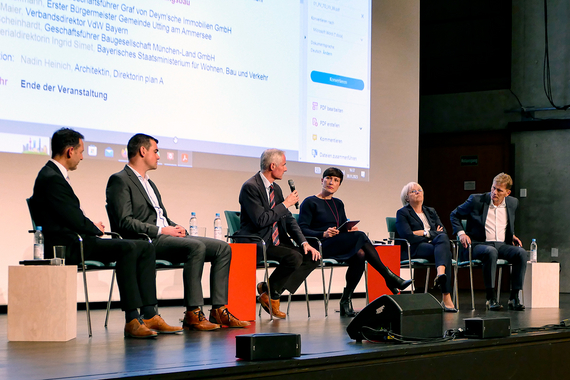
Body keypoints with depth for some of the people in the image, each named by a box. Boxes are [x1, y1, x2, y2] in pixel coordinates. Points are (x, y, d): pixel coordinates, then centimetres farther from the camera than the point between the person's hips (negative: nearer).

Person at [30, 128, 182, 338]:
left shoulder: (55, 176, 21)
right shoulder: (51, 178, -13)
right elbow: (74, 221, -18)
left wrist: (92, 227, 5)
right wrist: (94, 228, 1)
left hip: (76, 241, 11)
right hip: (68, 247, -11)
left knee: (145, 248, 2)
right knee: (127, 248, -30)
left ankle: (149, 315, -6)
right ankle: (132, 320, -29)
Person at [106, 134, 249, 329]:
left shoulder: (149, 182, 27)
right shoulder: (120, 180, -3)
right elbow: (124, 222, -14)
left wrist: (176, 227, 3)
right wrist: (160, 230, -16)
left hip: (166, 235, 9)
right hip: (146, 241, -9)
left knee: (222, 248, -4)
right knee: (197, 247, -33)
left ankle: (219, 311, -10)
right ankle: (193, 315, -32)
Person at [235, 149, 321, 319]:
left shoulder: (276, 188, 16)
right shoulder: (250, 187, -12)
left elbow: (289, 219, 16)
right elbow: (261, 220, -23)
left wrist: (304, 243, 1)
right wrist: (285, 204, -14)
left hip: (276, 242, 9)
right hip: (256, 245, -9)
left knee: (312, 257, -6)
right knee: (294, 258, -29)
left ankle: (270, 289, -3)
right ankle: (270, 293, -5)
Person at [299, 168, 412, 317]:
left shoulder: (338, 204, 26)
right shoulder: (310, 202, 5)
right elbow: (302, 229, -6)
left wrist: (351, 229, -3)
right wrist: (323, 234, -23)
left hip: (340, 246, 7)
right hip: (321, 247, -7)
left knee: (359, 255, -30)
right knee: (360, 236, -29)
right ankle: (390, 278, -25)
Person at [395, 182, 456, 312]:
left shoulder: (431, 212, 28)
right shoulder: (402, 213, 11)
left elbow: (443, 232, 13)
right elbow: (407, 236, -8)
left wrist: (425, 233, -2)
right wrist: (433, 234, -4)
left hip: (434, 245, 5)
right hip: (415, 249, -5)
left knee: (443, 237, -33)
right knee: (445, 253, -33)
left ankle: (440, 274, -54)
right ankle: (446, 298, -48)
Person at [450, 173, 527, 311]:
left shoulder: (512, 203, 12)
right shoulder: (476, 200, -2)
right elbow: (455, 215, 10)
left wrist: (512, 236, 13)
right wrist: (461, 233, -5)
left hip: (502, 245, 4)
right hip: (479, 244, -4)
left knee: (521, 252, -27)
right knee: (491, 252, -40)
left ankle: (514, 297, -22)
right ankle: (490, 298, -33)